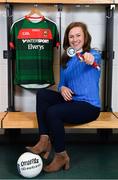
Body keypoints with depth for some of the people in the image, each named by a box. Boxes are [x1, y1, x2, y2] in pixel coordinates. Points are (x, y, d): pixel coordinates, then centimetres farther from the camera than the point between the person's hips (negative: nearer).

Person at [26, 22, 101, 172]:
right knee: (42, 94, -11)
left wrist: (90, 58, -58)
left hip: (90, 106, -7)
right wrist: (62, 88, -9)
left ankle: (61, 156, -7)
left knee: (52, 112, -26)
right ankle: (44, 141, -16)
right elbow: (62, 83, 17)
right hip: (71, 100, 7)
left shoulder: (93, 53, -6)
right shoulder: (66, 60, 13)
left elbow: (95, 58, -32)